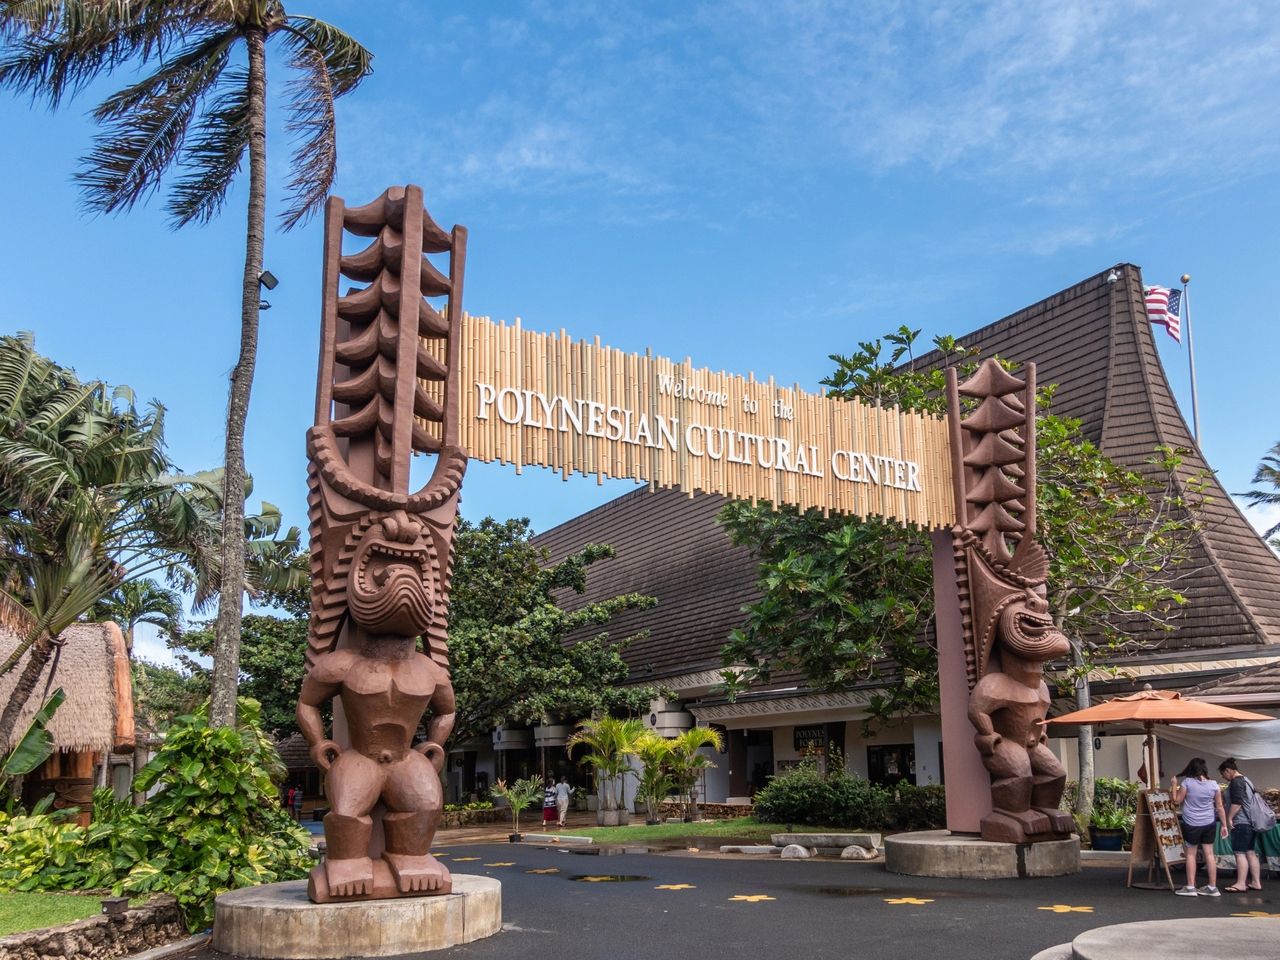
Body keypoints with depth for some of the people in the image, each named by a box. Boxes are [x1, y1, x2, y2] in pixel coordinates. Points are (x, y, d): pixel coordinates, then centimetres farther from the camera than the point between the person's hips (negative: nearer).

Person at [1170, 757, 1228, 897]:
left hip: (1191, 824, -3)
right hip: (1209, 824, 3)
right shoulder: (1213, 784, -1)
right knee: (1209, 853, 9)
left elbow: (1177, 800, -3)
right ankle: (1212, 887, 14)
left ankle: (1190, 887, 7)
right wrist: (1224, 825, 10)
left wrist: (1174, 785, 9)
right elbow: (1219, 806, 2)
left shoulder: (1187, 782, -10)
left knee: (1191, 854, 6)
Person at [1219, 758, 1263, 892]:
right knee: (1250, 852, 11)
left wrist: (1229, 818, -17)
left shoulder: (1236, 781, -12)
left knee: (1240, 853, -9)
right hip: (1250, 822, 10)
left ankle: (1241, 884, -10)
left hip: (1241, 823, -10)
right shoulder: (1246, 780, 19)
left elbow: (1237, 802, -21)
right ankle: (1256, 882, 13)